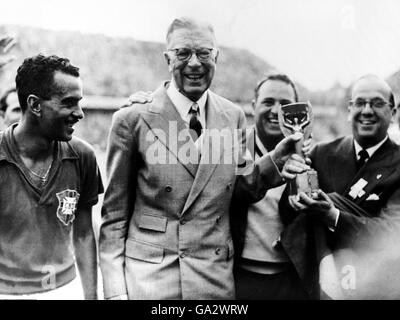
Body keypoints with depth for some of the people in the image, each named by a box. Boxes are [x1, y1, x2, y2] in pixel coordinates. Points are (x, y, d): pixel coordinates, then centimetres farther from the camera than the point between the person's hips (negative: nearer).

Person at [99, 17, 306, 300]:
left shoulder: (234, 116, 2)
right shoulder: (132, 119, -8)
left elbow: (246, 185, 11)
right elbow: (114, 214, -4)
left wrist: (279, 157, -6)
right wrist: (116, 289, -7)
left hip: (217, 277, 3)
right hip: (149, 275, -3)